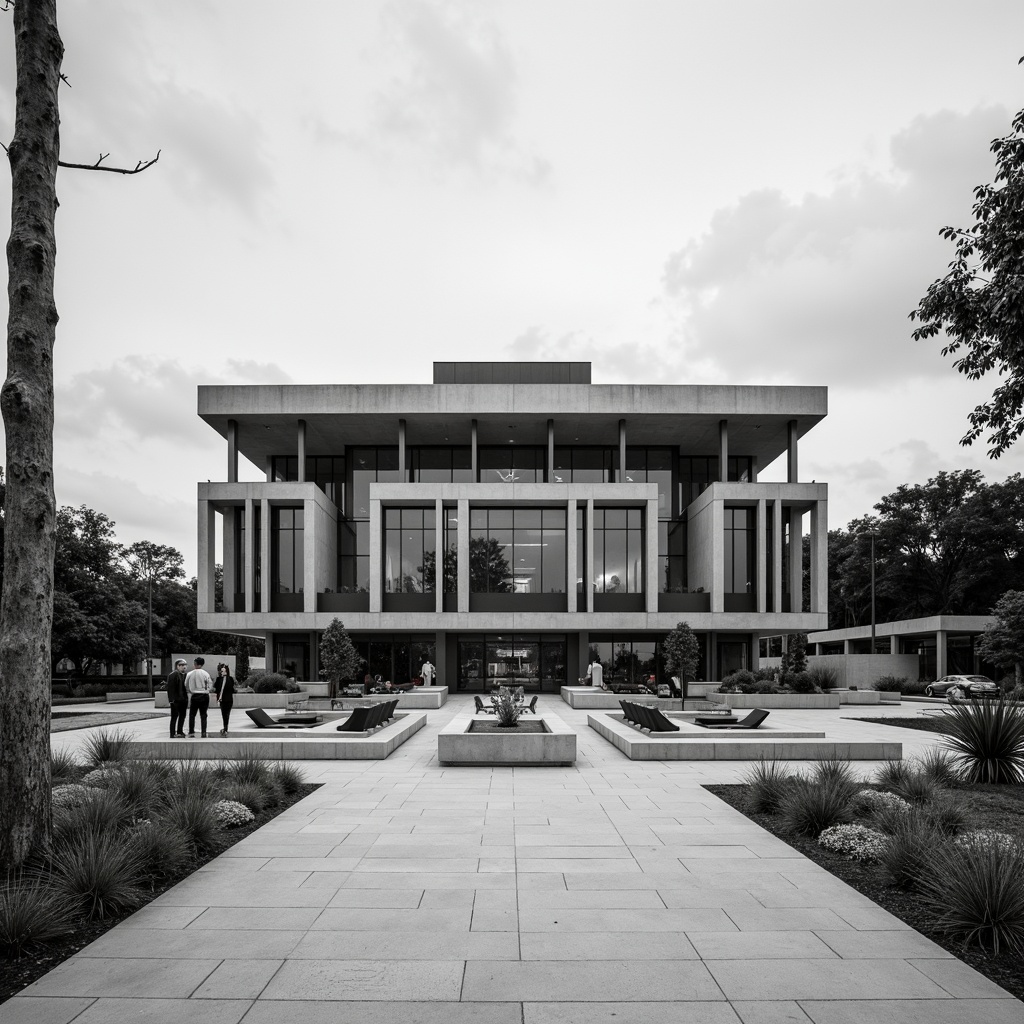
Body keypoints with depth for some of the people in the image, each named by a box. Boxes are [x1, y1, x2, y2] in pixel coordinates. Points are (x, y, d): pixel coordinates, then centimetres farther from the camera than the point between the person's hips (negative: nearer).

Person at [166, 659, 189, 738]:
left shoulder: (184, 675, 14)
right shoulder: (173, 675, -11)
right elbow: (170, 688, -15)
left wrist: (186, 699, 15)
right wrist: (171, 699, -20)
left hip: (183, 700, 8)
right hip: (176, 700, -8)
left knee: (182, 716, 13)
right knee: (174, 717, -2)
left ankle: (180, 732, 23)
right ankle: (173, 734, 2)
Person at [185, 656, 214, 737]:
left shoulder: (190, 674, -7)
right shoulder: (205, 674, -8)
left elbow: (186, 686, 1)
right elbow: (210, 685, -4)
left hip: (194, 696, 0)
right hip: (204, 696, 0)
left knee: (192, 715, 11)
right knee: (203, 715, 7)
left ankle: (191, 733, 8)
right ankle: (204, 733, 4)